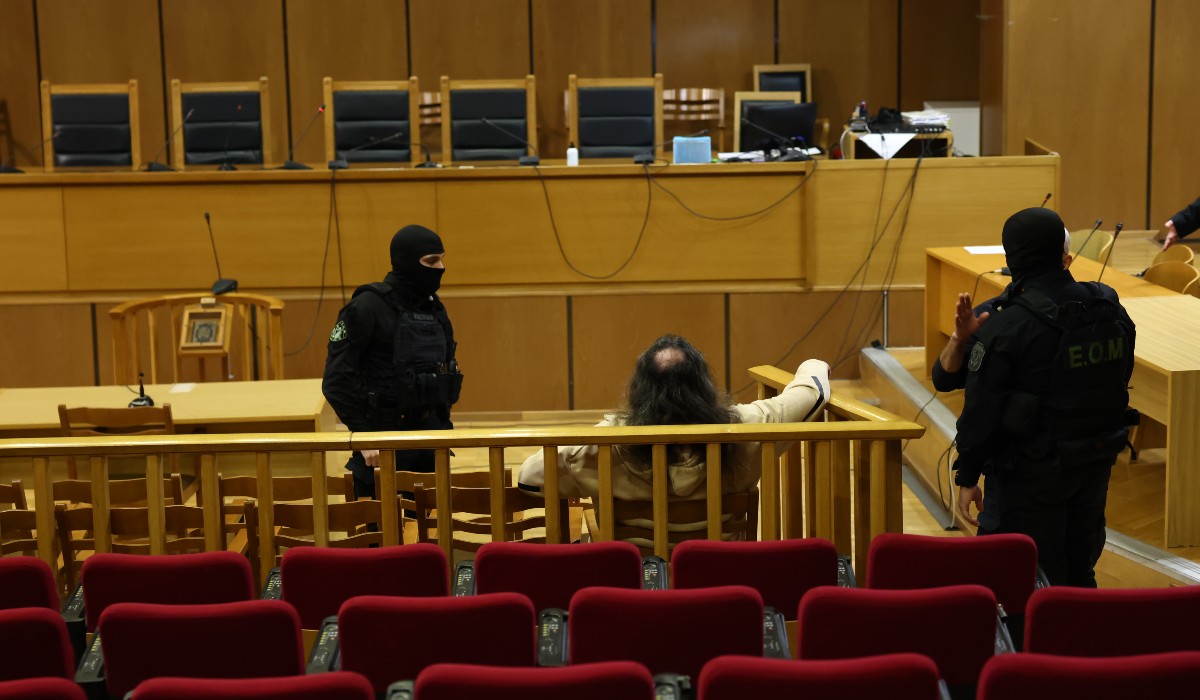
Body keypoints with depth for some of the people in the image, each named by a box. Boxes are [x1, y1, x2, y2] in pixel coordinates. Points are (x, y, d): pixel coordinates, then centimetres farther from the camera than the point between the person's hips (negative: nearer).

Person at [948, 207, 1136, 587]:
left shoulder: (1004, 327, -20)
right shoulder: (1111, 310, -3)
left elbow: (980, 412, -17)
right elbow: (1120, 379, 9)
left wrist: (966, 478, -6)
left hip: (1029, 474, -6)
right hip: (1095, 466, 6)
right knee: (1079, 575, 19)